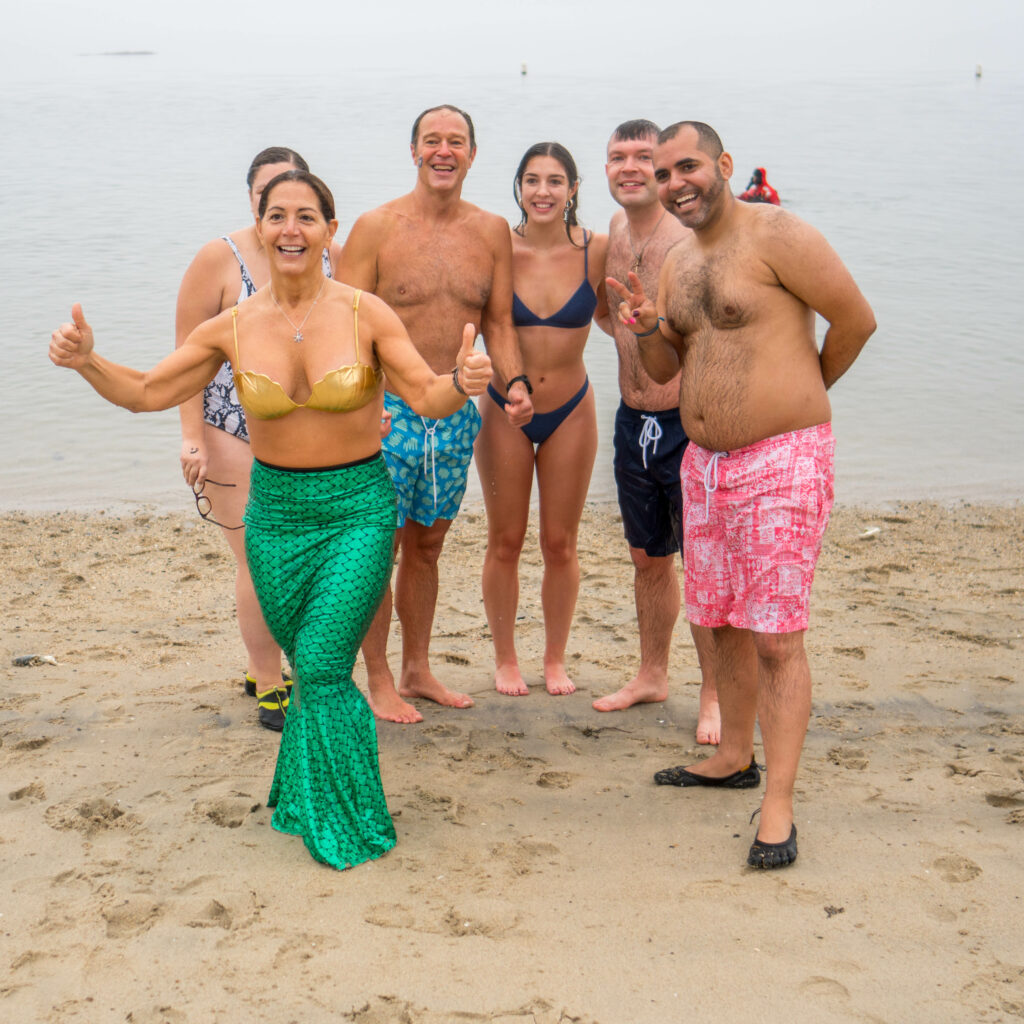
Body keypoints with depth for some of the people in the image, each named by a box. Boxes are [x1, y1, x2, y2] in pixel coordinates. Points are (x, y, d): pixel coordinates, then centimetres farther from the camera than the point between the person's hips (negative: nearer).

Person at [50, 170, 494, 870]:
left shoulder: (366, 314, -10)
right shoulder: (234, 328, -3)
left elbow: (426, 398, -9)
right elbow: (146, 393, 3)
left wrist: (461, 382, -31)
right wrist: (88, 361, -14)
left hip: (358, 510, -3)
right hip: (275, 513, 3)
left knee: (322, 668, -8)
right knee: (308, 663, 13)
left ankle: (348, 826, 11)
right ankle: (306, 795, 37)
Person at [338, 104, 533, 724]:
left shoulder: (492, 232, 6)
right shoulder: (376, 228, -6)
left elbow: (498, 322, 12)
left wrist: (515, 382, -6)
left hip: (456, 417, 4)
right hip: (388, 412, -4)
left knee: (428, 544, 15)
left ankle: (417, 669, 28)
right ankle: (378, 681, 15)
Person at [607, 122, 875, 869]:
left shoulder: (776, 235, -11)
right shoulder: (678, 262, 13)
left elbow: (857, 319, -8)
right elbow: (665, 368, 17)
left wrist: (802, 390, 7)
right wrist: (647, 327, -5)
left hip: (782, 461, -8)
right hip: (705, 462, 8)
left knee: (776, 637, -6)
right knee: (723, 621, 17)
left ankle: (778, 808, 0)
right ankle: (735, 758, 34)